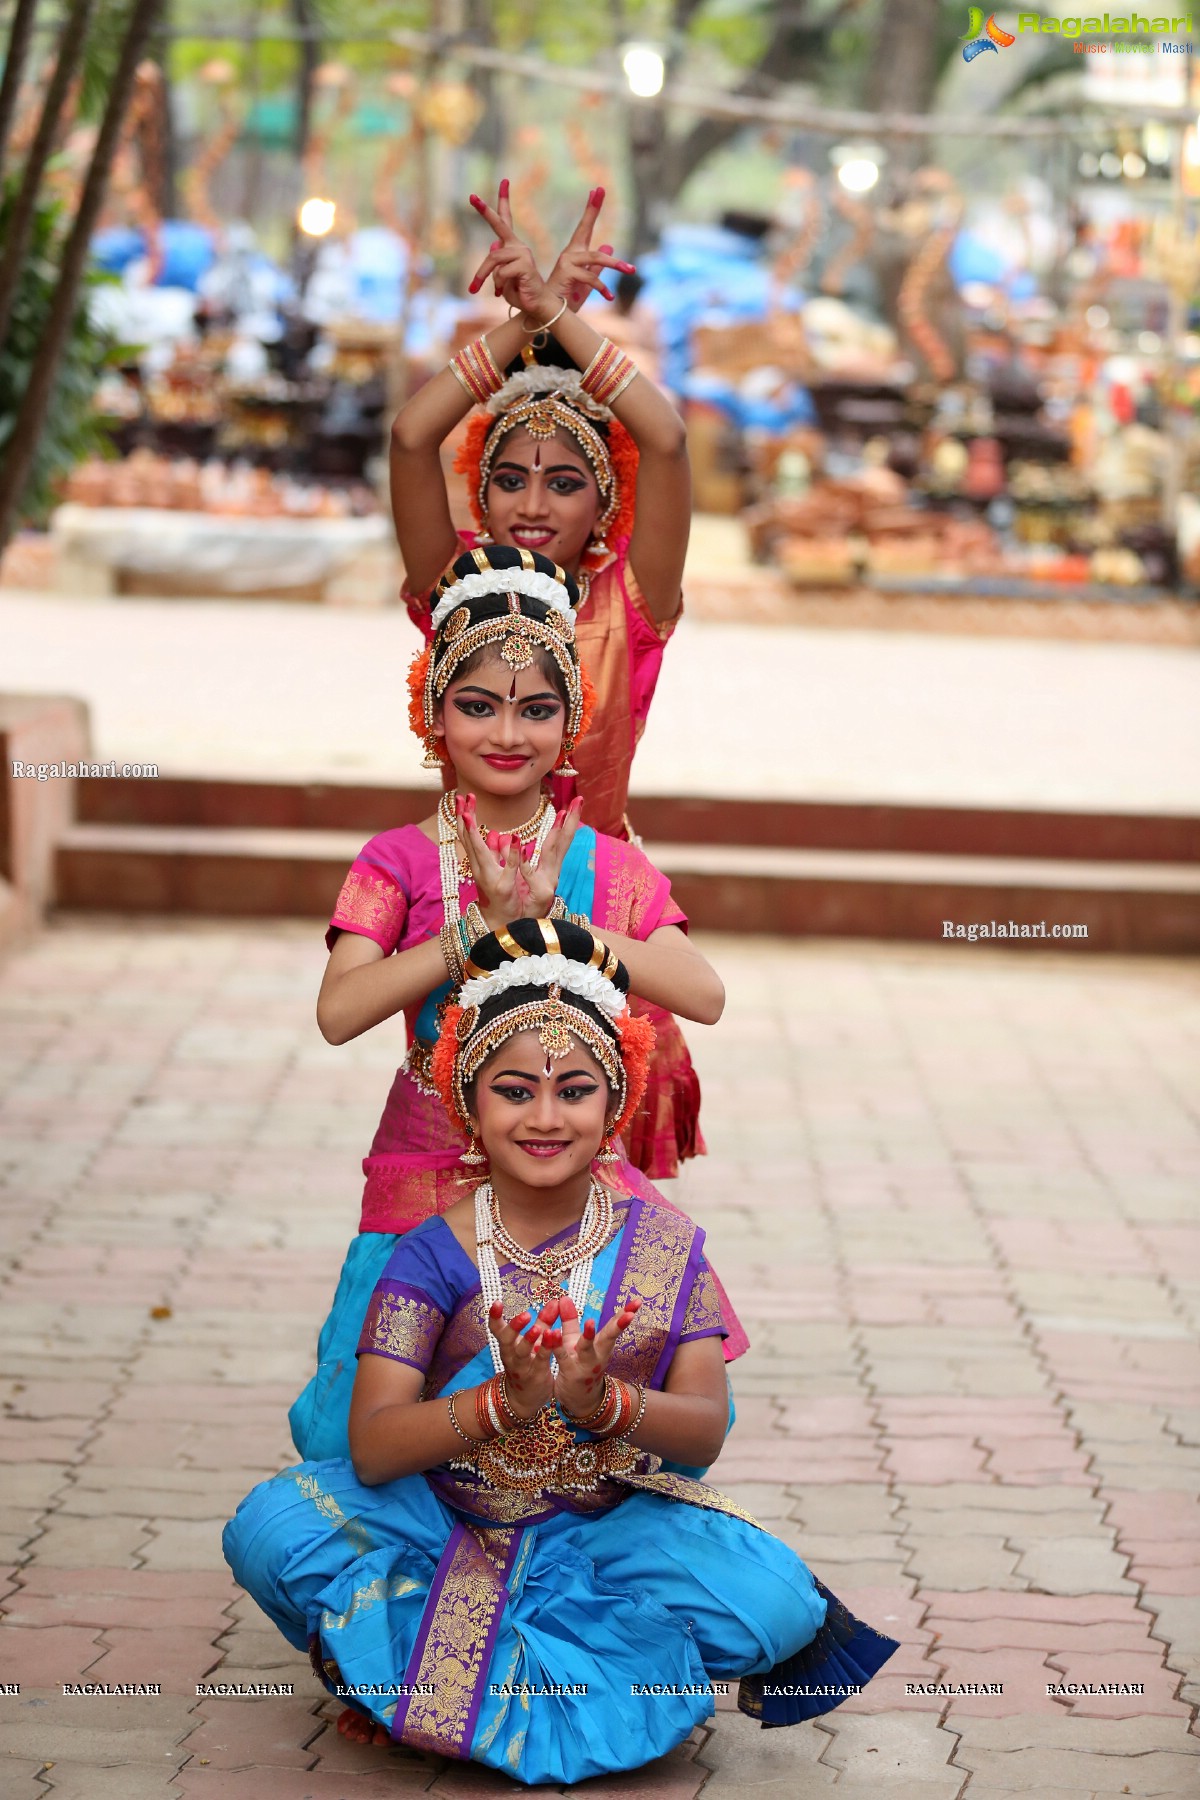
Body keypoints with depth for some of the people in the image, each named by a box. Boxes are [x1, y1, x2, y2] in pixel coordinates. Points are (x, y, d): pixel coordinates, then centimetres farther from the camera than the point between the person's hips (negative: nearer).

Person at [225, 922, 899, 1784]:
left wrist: (600, 1401, -33)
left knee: (774, 1595, -27)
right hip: (443, 1526, -1)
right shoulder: (434, 1254, -9)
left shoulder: (664, 1246, -4)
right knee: (271, 1527, -27)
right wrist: (503, 1403, -35)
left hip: (604, 1530, 1)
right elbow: (372, 1449, -18)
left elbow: (705, 1429, -12)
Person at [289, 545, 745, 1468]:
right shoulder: (400, 861, -1)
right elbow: (339, 1012, -16)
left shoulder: (607, 864, 3)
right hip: (432, 1176, -1)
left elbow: (704, 994, -12)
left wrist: (550, 922, -19)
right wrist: (482, 925, -21)